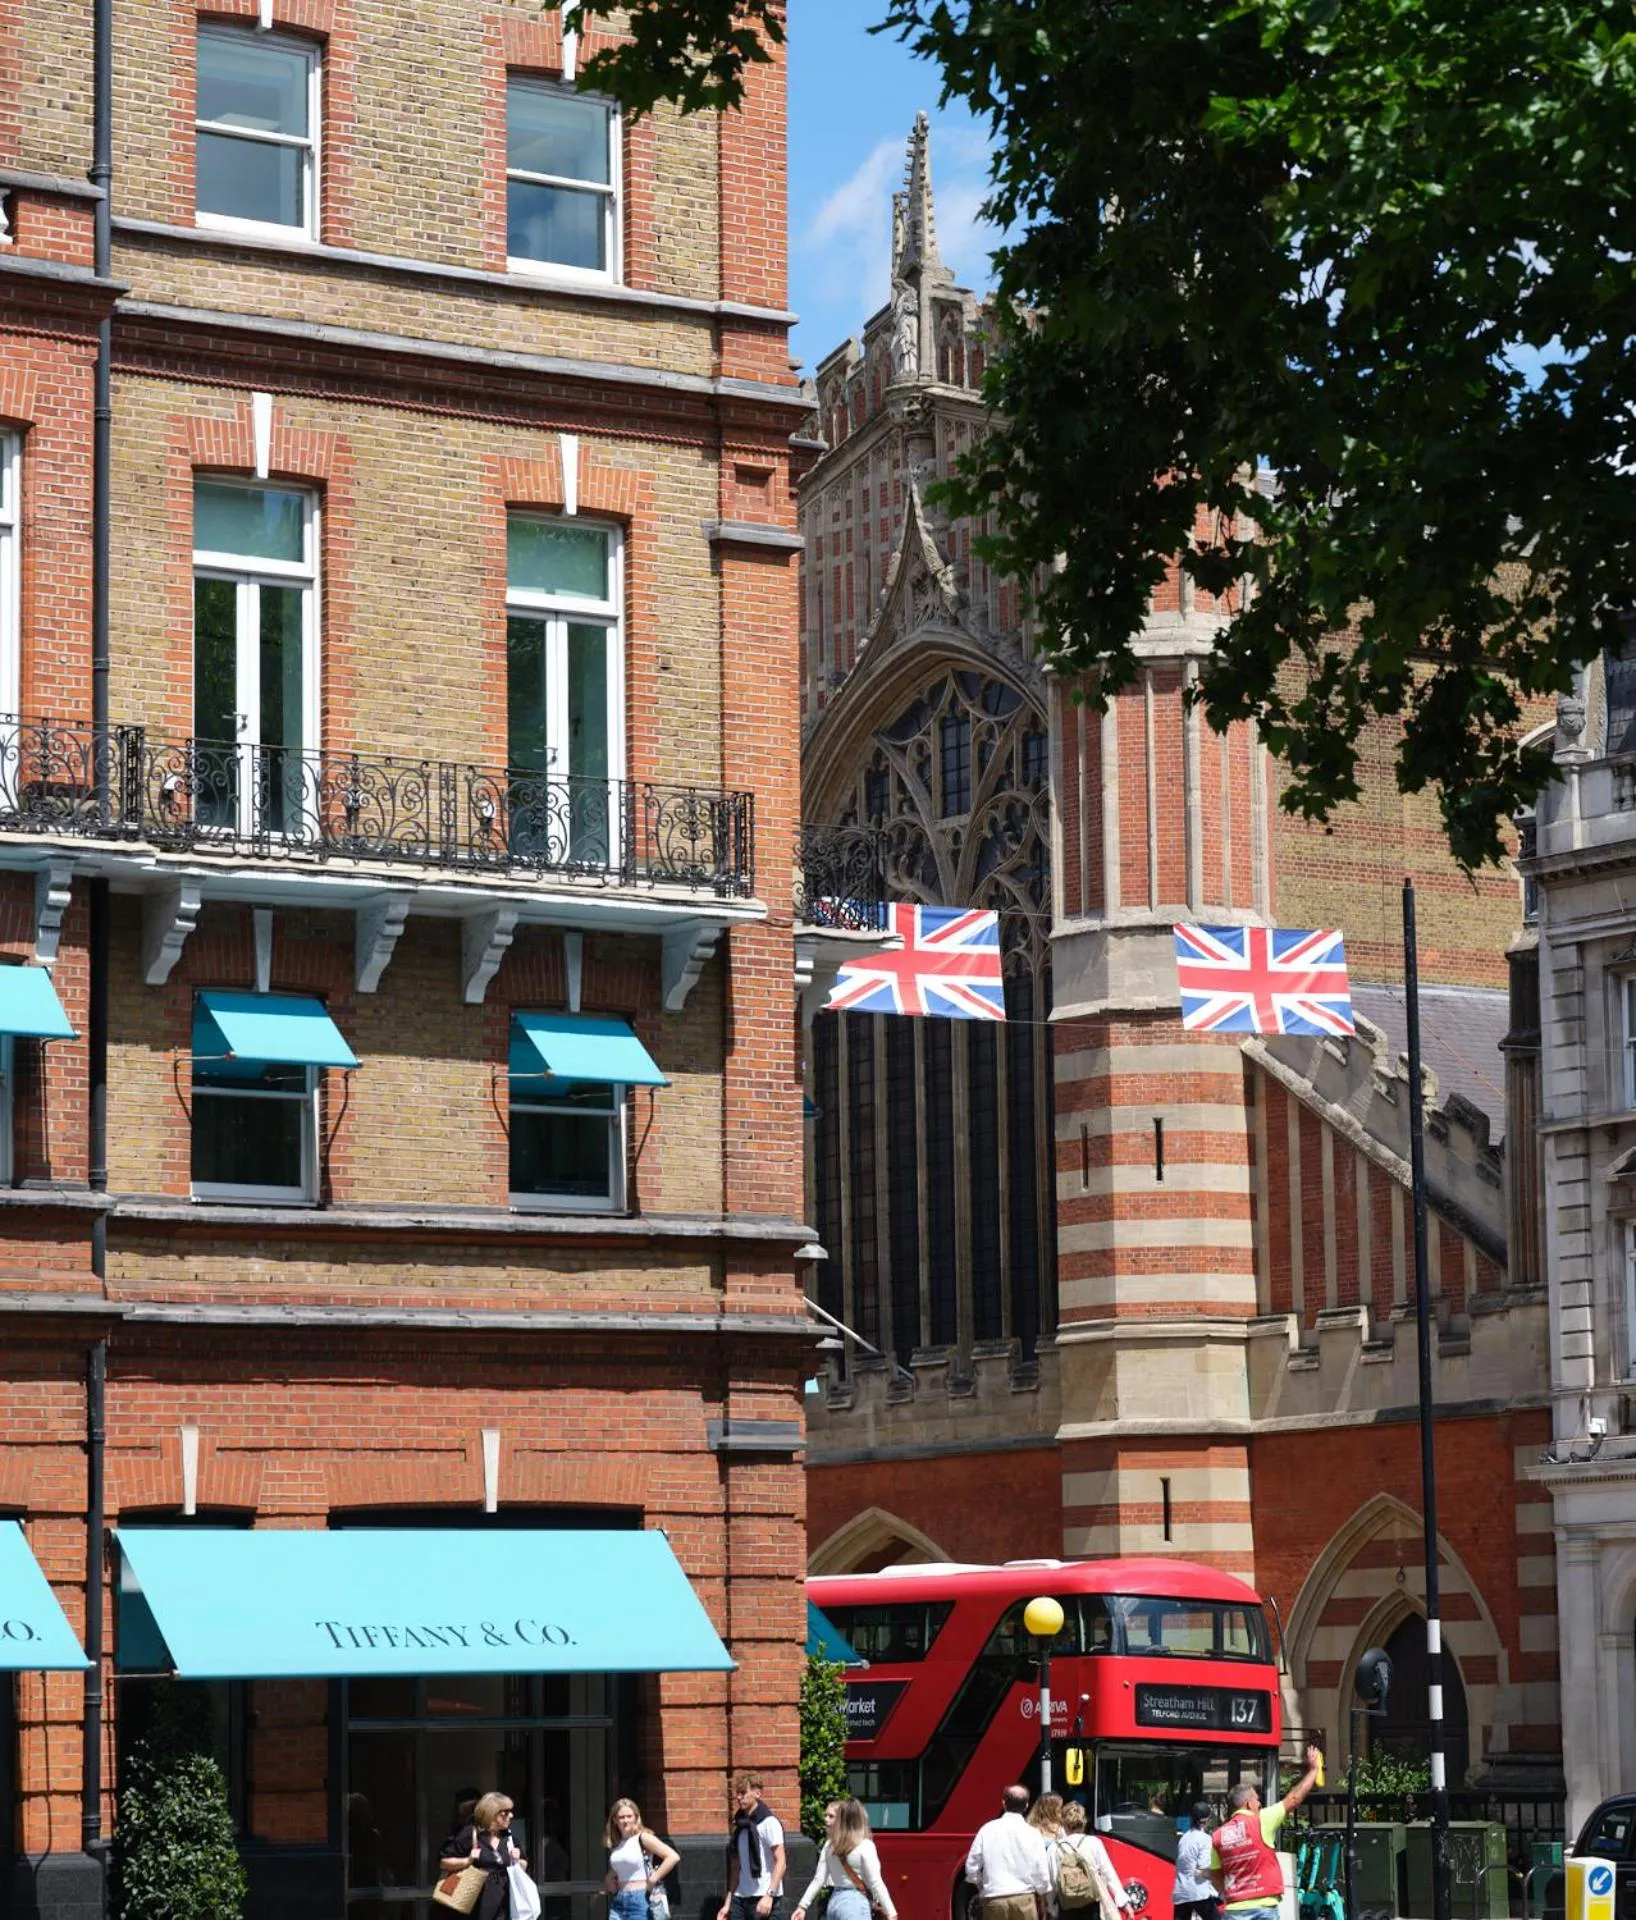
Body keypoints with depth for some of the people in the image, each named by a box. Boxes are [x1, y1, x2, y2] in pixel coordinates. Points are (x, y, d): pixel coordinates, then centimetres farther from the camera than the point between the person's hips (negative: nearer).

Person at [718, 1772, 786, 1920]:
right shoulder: (740, 1825, 15)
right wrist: (728, 1903, 13)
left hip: (763, 1897, -7)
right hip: (741, 1897, 7)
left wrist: (769, 1895, -22)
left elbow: (780, 1862, -13)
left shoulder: (769, 1822, -7)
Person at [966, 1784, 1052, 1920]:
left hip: (994, 1899, 0)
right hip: (1024, 1898, 0)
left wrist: (981, 1888, 22)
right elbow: (1042, 1872, 1)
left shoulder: (988, 1830, 0)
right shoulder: (1032, 1834, -1)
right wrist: (1041, 1902, 16)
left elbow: (972, 1867, 3)